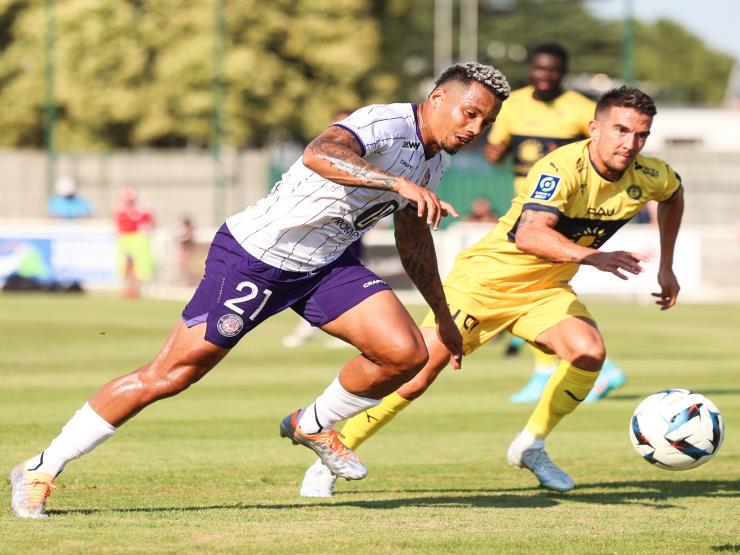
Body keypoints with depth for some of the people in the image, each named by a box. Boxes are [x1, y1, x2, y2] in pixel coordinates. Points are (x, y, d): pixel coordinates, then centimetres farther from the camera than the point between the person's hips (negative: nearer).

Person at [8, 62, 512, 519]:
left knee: (407, 353, -11)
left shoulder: (431, 161, 6)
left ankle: (314, 426, 17)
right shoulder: (385, 124, -24)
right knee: (169, 375, -8)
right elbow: (319, 154, -46)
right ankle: (41, 470, 5)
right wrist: (399, 183, -56)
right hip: (253, 257, -8)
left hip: (325, 265, 8)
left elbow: (414, 241, 23)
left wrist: (444, 316, 29)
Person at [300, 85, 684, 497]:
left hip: (545, 289, 5)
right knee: (420, 368, -11)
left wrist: (667, 268, 17)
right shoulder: (563, 168, -29)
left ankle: (531, 446, 0)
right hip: (486, 277, -5)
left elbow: (674, 193, 18)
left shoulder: (647, 177, -9)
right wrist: (591, 256, -59)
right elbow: (528, 234, -46)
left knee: (590, 352, -22)